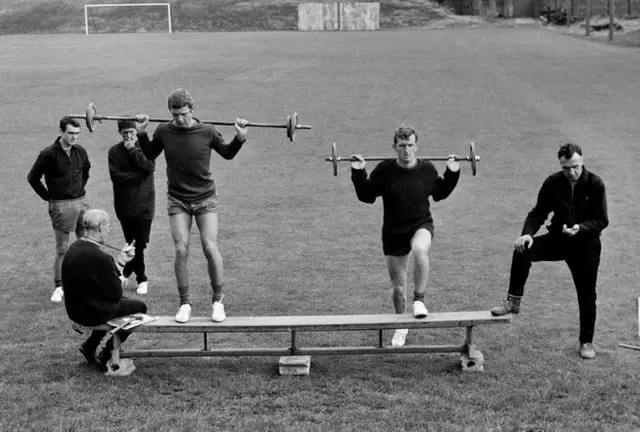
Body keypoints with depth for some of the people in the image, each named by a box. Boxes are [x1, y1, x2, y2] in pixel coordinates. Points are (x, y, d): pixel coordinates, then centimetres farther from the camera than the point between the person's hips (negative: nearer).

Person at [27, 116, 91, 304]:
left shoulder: (80, 151, 3)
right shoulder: (48, 154, -12)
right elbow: (33, 177, -4)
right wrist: (49, 197, -3)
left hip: (81, 202, 5)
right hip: (61, 205, -5)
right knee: (62, 250, 0)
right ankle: (58, 287, 11)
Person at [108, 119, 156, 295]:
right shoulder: (114, 151, 2)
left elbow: (150, 166, -15)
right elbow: (115, 176, -10)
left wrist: (132, 149, -14)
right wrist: (139, 174, -13)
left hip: (144, 203, -1)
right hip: (124, 204, 1)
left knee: (140, 244, -2)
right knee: (132, 244, 5)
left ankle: (126, 272, 18)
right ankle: (142, 279, 21)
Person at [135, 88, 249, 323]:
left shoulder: (207, 132, -8)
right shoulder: (163, 131, -5)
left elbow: (228, 154, 8)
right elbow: (150, 155, 14)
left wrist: (240, 137, -7)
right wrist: (141, 133, 2)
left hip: (205, 198, -1)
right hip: (178, 200, 1)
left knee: (210, 248, -9)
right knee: (181, 250, -6)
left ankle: (218, 300, 9)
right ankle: (185, 303, 8)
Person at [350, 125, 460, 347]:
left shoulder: (427, 169, -6)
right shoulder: (384, 170, -11)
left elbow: (439, 193, 11)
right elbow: (367, 196, -2)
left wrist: (452, 173, 0)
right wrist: (358, 174, -14)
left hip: (421, 226, -1)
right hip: (393, 233, 1)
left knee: (420, 250, -39)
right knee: (398, 288, 10)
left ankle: (419, 299, -18)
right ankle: (401, 326, 36)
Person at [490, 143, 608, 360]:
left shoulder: (595, 184, -15)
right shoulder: (553, 183, -10)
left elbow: (602, 220, -12)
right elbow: (538, 212, -6)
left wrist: (580, 227, -31)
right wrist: (527, 233, -25)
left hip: (586, 245, -1)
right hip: (558, 238, 1)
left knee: (586, 295, 7)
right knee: (522, 251, -25)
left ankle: (587, 342, 26)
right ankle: (513, 301, -13)